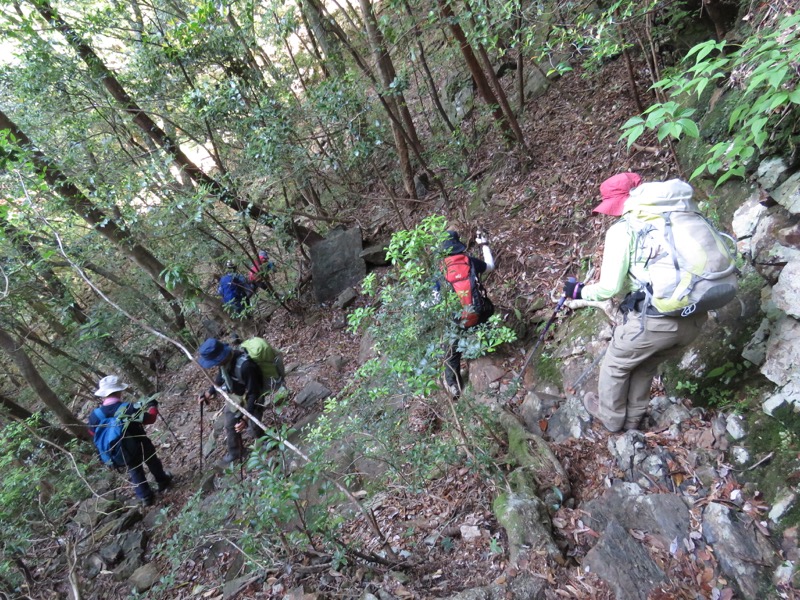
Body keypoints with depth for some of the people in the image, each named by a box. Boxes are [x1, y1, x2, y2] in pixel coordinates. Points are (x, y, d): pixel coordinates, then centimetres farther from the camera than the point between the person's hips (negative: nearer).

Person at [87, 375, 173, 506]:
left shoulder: (96, 415, -16)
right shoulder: (128, 408, -27)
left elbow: (92, 432, 3)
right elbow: (149, 418, -18)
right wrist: (153, 406, 0)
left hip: (124, 454, 3)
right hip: (141, 446, -3)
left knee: (135, 472, 25)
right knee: (153, 463, 26)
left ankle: (145, 497, 34)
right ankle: (163, 482, 47)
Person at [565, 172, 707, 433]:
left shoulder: (622, 229, -4)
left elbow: (610, 287, -7)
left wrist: (580, 291, 12)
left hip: (656, 320, -6)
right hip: (695, 318, 7)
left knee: (615, 366, 23)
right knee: (647, 364, 32)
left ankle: (610, 416, 44)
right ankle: (633, 417, 50)